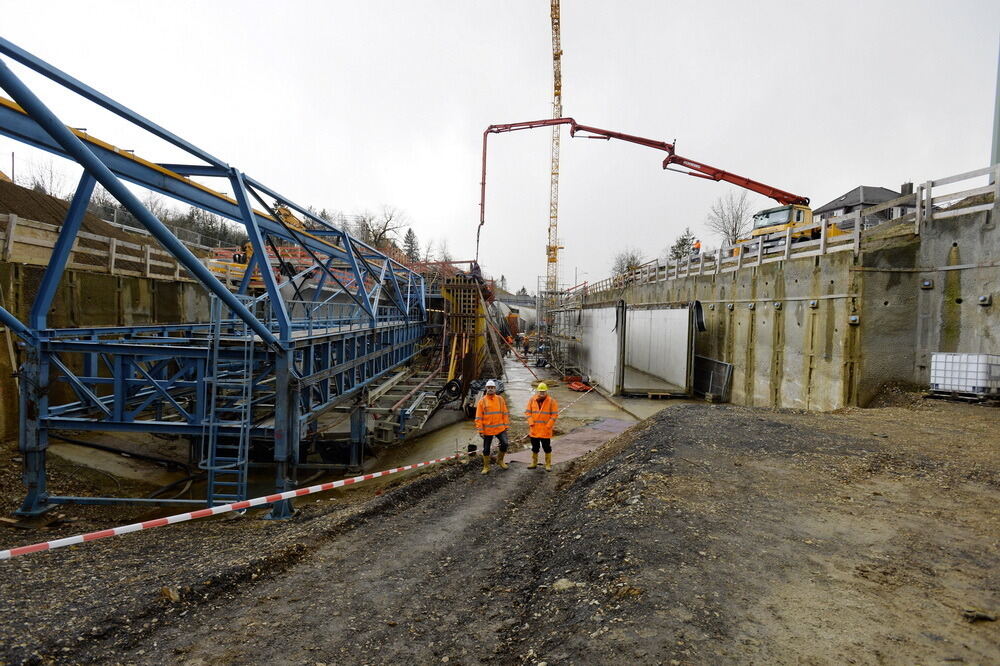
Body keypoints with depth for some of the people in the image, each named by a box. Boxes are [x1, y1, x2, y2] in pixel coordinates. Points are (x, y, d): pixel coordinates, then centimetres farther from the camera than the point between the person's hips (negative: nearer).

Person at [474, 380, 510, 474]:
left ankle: (500, 460, 16)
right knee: (486, 449, 8)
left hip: (500, 428, 1)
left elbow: (505, 413, 8)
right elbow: (478, 417, -2)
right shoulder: (482, 401, -3)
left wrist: (506, 425, 2)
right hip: (487, 430, -1)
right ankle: (486, 467, 25)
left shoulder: (500, 399, 4)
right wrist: (480, 430, -6)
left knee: (504, 443, -11)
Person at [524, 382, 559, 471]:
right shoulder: (532, 399, 0)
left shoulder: (551, 401, -8)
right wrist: (531, 423, -6)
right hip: (534, 429, 3)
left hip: (545, 430, -3)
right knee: (535, 447, 16)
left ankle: (548, 464, 19)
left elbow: (554, 414, -7)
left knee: (547, 447, 6)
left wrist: (548, 426, -13)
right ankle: (534, 463, 30)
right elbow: (528, 412, 3)